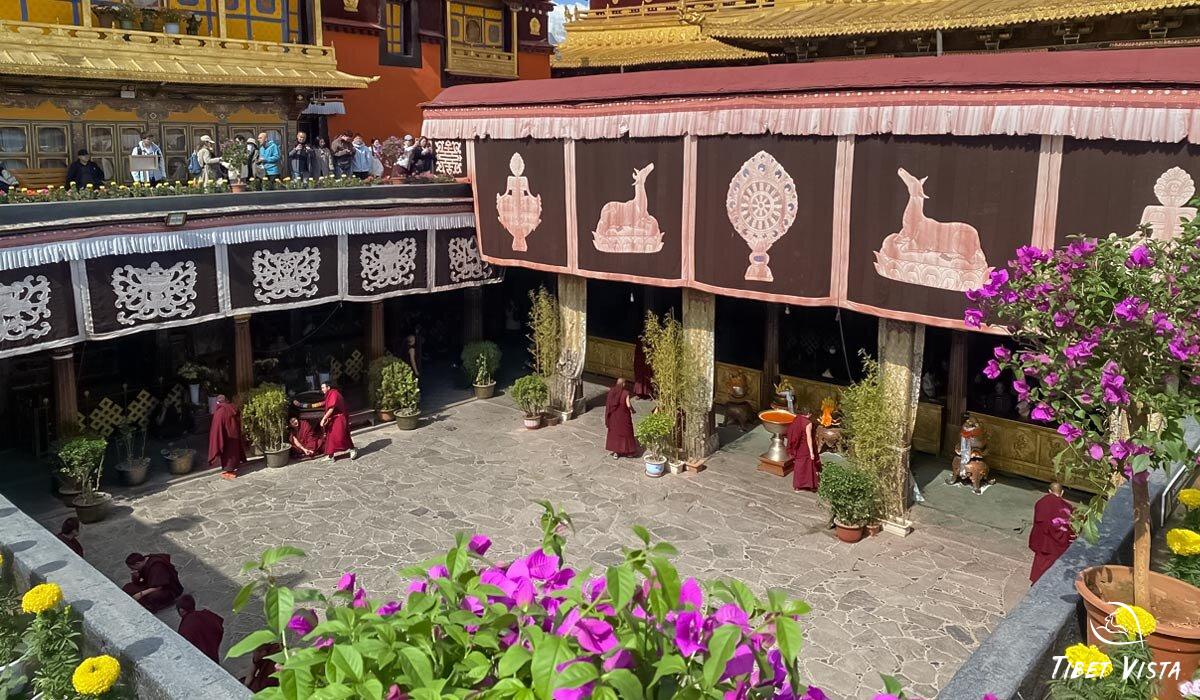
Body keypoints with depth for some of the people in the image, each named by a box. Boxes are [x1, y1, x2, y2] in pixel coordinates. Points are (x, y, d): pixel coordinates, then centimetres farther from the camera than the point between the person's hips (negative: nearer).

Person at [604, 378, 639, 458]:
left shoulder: (611, 392, -4)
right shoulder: (625, 393, -16)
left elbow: (608, 404, -1)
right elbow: (628, 405, -17)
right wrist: (633, 410, 3)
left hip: (614, 416, 4)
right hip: (623, 416, -4)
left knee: (614, 432, 12)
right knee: (626, 432, 10)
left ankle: (616, 452, 14)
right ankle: (628, 451, 17)